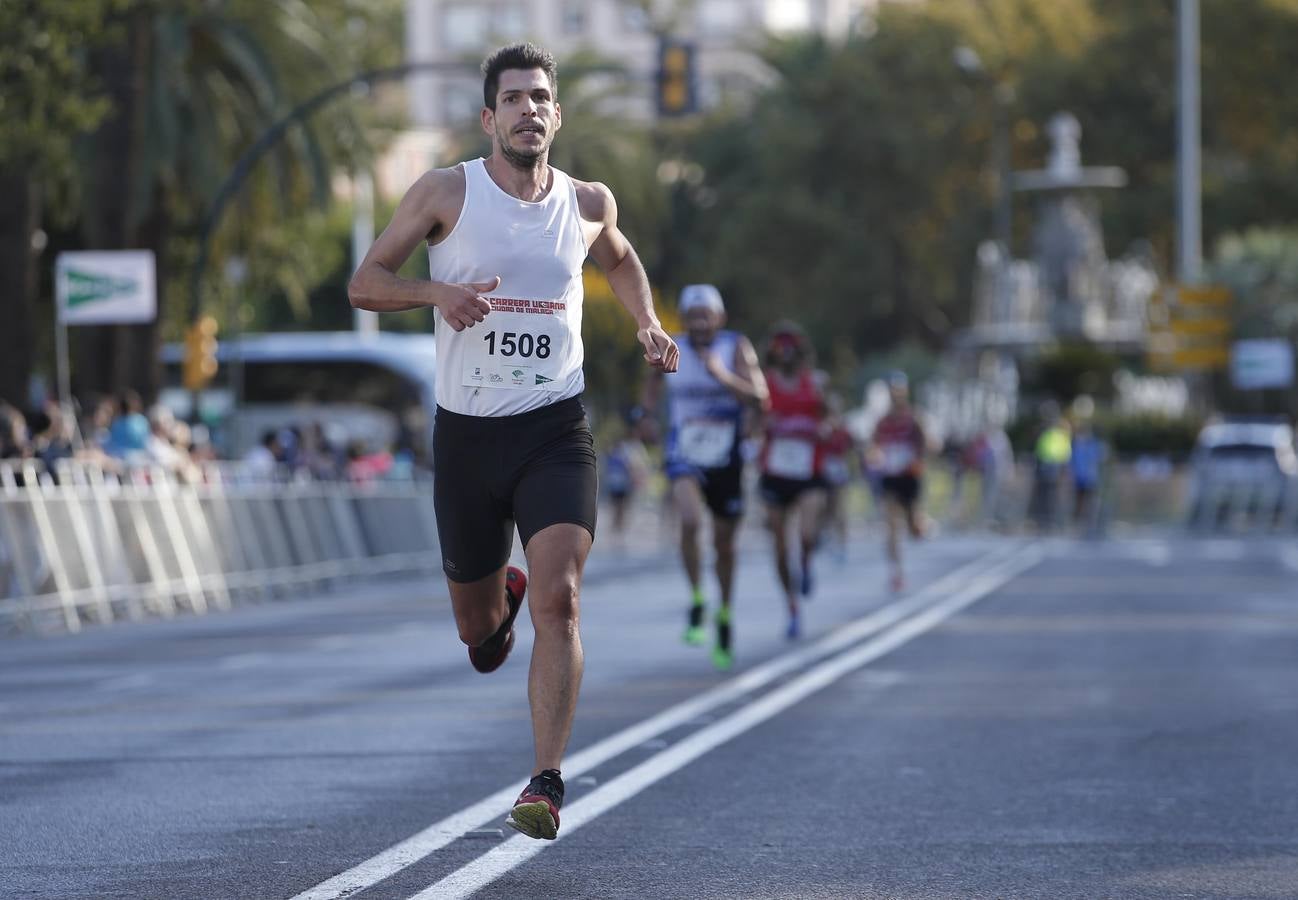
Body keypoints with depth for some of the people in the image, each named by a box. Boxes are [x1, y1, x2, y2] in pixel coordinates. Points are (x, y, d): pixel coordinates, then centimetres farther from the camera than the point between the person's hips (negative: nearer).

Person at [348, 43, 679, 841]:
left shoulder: (589, 204, 5)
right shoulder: (448, 192, -3)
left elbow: (619, 259, 28)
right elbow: (364, 284, -1)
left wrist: (648, 324, 9)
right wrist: (437, 293, -20)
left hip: (556, 430, 0)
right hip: (466, 435, 0)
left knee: (559, 599, -21)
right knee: (479, 636, 12)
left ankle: (547, 784, -20)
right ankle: (501, 595, 51)